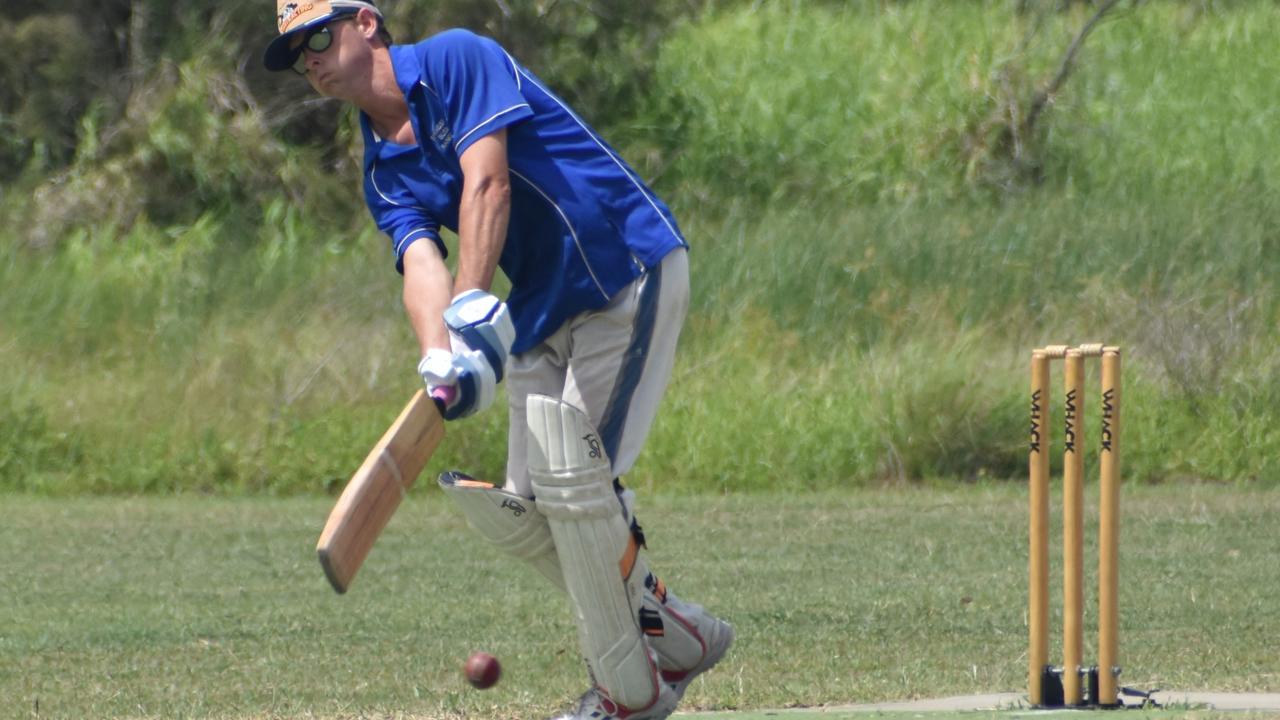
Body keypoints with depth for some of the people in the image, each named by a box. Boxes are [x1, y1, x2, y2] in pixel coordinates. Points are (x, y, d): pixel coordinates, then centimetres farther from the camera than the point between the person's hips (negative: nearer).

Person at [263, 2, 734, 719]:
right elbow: (421, 264, -10)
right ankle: (681, 637, 19)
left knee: (575, 476, -16)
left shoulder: (457, 60, -11)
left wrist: (474, 306, -34)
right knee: (521, 505, 3)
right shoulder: (385, 174, 9)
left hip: (631, 276, -8)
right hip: (542, 314, 8)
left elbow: (487, 184, -23)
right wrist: (441, 358, -31)